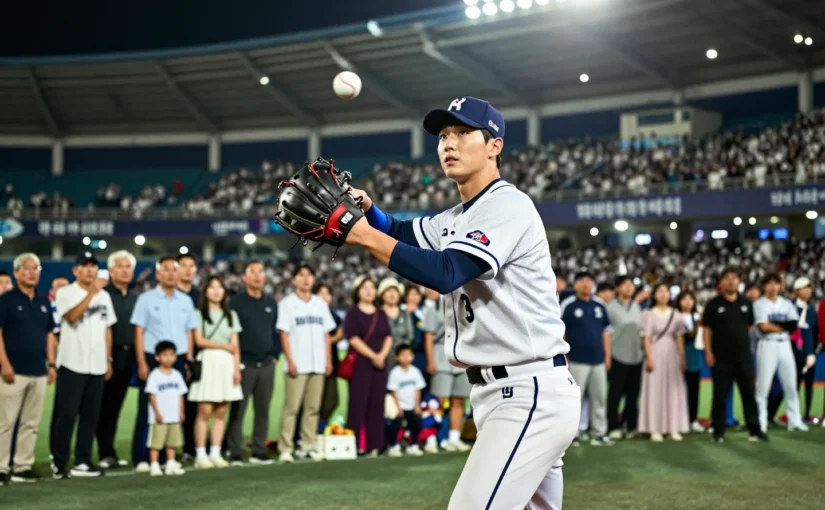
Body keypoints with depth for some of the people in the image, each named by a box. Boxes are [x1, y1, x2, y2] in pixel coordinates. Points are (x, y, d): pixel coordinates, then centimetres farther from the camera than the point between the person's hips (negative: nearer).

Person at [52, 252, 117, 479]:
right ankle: (60, 462, 0)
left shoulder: (104, 296, 13)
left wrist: (108, 360, 13)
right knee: (67, 414, -5)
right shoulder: (65, 293, -3)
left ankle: (82, 461, 13)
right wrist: (92, 291, -24)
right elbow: (72, 316, -22)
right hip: (72, 364, -5)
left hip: (97, 366, 5)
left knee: (91, 415, 6)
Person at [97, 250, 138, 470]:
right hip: (110, 355, -6)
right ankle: (105, 453, 3)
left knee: (116, 406, 10)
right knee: (105, 406, -1)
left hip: (128, 356, 6)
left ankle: (110, 451, 15)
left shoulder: (135, 297, 14)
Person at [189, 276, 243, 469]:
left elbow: (235, 346, 11)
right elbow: (199, 340, -4)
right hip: (207, 362, -4)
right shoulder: (199, 314, 6)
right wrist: (224, 346, -2)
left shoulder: (231, 315, 16)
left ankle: (215, 453, 5)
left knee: (221, 411, 1)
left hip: (226, 364, 4)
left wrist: (237, 368, 0)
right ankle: (200, 455, -5)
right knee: (205, 411, -8)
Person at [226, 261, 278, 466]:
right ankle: (235, 454, 0)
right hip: (244, 363, -5)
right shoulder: (236, 302, -4)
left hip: (267, 364, 5)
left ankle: (259, 451, 14)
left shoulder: (271, 302, 12)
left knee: (263, 410, 7)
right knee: (237, 410, -4)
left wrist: (275, 355, 10)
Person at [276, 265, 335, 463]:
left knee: (313, 408, 3)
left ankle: (308, 446, 8)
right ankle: (286, 448, -6)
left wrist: (328, 360, 8)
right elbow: (284, 334, -2)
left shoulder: (320, 304, 15)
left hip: (318, 364, 4)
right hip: (297, 365, -4)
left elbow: (326, 334, 15)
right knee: (291, 407, -7)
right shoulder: (288, 303, 2)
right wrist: (290, 361, -9)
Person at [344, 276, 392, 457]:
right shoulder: (353, 314, 0)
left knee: (377, 403, 3)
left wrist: (382, 355, -7)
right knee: (358, 403, -7)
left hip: (380, 364, 5)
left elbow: (388, 337, 11)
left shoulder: (381, 314, 16)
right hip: (360, 363, -5)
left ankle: (375, 444, 6)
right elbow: (353, 339, -10)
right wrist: (372, 356, -15)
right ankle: (356, 444, -6)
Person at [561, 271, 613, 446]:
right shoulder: (568, 305, -6)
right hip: (577, 360, -5)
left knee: (599, 398, 8)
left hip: (598, 360, 5)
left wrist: (607, 356, 10)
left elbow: (606, 332, 14)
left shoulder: (600, 305, 9)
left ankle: (599, 433, 16)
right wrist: (563, 357, -8)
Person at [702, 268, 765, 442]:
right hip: (721, 358, -2)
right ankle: (718, 430, 10)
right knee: (720, 395, 3)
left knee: (749, 393, 3)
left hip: (744, 357, 3)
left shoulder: (746, 303, 8)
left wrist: (750, 346, 7)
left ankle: (755, 430, 8)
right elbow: (706, 329, -1)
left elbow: (752, 326, 16)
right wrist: (708, 353, -8)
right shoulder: (713, 304, -1)